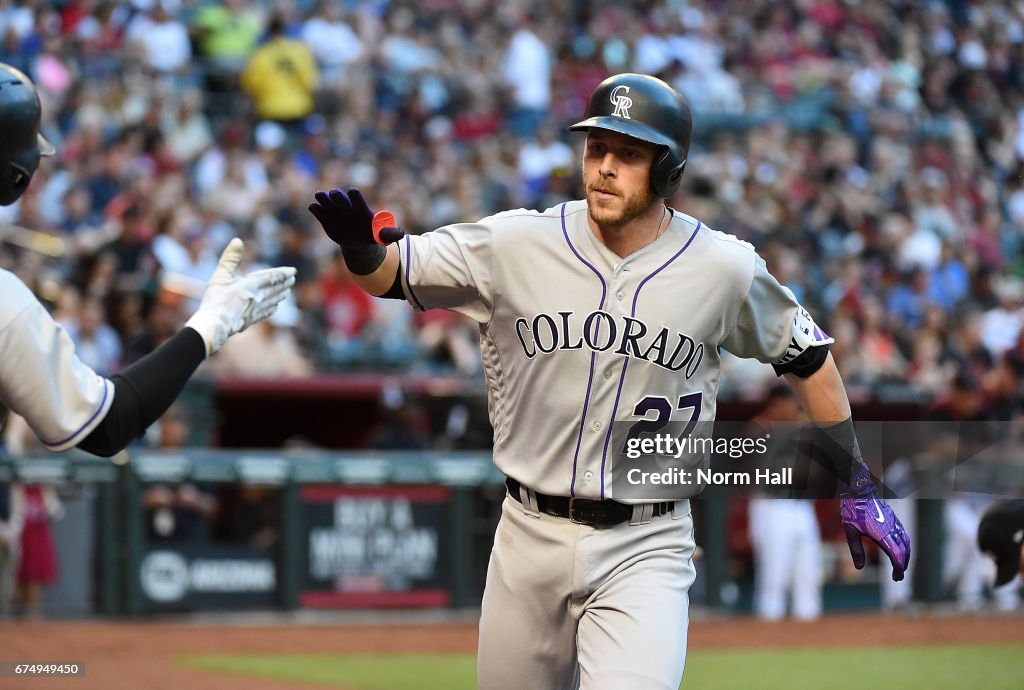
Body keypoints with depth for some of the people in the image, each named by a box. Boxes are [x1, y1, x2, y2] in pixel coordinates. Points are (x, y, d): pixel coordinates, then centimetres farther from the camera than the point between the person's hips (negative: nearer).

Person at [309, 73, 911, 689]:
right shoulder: (516, 245, -5)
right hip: (530, 540, 2)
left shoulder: (724, 269, -5)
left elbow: (807, 353, 9)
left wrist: (857, 484, 9)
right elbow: (391, 271, -1)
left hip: (645, 551, -2)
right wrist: (361, 246, -25)